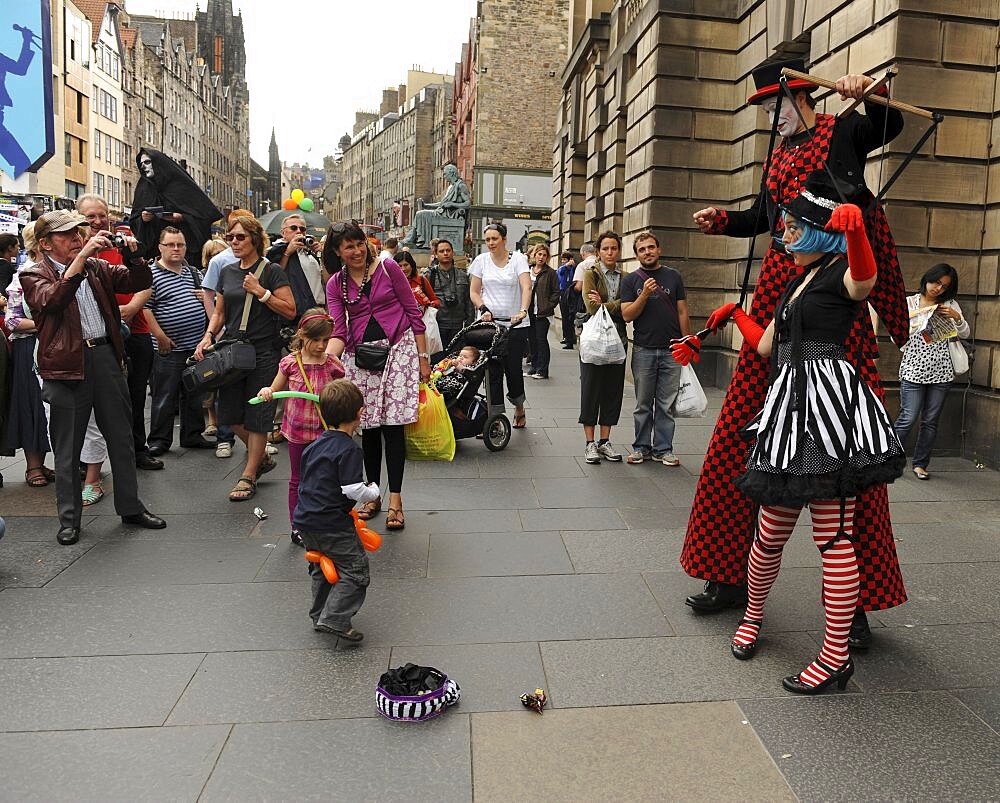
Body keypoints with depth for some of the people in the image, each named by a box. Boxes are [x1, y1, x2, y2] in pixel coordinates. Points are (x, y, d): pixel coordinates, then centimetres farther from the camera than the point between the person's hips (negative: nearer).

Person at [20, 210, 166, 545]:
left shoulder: (96, 267, 14)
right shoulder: (34, 275, -1)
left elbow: (140, 282, 10)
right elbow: (51, 300, -21)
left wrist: (133, 255, -9)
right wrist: (81, 257, -26)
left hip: (106, 356, 4)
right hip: (67, 364, -4)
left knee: (121, 438, 12)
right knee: (67, 448, 6)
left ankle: (130, 507, 25)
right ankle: (69, 519, 19)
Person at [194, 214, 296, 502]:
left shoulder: (271, 271, -5)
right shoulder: (227, 272, 12)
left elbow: (290, 311, -10)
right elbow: (219, 313, 17)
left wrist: (260, 291, -16)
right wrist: (208, 336, 0)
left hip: (263, 352, -6)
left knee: (257, 415, 0)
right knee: (230, 413, 7)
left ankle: (249, 476, 11)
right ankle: (262, 457, 29)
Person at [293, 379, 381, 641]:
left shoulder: (315, 445, 9)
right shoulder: (349, 450, -17)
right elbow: (353, 489, -22)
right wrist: (373, 491, -2)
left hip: (304, 520, 9)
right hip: (332, 526, -9)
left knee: (321, 569, 24)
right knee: (355, 570, 0)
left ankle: (319, 616, 33)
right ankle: (334, 619, -7)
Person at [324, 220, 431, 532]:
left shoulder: (388, 268, -1)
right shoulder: (335, 284, 6)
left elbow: (414, 312, 1)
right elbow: (338, 331, -2)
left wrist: (423, 357, -2)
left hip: (397, 349, -3)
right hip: (359, 357, 3)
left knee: (393, 425, -8)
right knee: (368, 427, 6)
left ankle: (395, 500, -1)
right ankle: (373, 496, 20)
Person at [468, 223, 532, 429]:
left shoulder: (517, 258, -1)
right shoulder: (481, 260, 6)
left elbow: (526, 287, -13)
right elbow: (474, 291, 10)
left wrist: (523, 310, -29)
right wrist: (483, 309, -8)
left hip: (515, 324, -2)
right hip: (490, 322, 2)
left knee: (513, 369, 1)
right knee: (493, 372, -2)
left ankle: (519, 409, 28)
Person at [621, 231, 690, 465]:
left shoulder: (673, 276, 8)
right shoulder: (631, 280, 5)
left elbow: (682, 312, 8)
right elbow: (627, 315, -3)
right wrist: (644, 295, -17)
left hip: (672, 351, 1)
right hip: (643, 351, 0)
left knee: (667, 404, 4)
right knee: (643, 404, 6)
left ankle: (663, 449, 13)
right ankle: (641, 447, 16)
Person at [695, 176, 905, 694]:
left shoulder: (840, 274, -1)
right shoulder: (798, 281, 25)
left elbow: (865, 276, -27)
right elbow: (766, 346, 32)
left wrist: (855, 229, -46)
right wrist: (736, 314, 47)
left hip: (828, 400, -7)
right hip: (789, 404, 7)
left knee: (834, 536, -4)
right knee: (771, 533, 9)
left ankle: (836, 657, 6)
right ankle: (752, 616, 30)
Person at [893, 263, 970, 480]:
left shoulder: (949, 305, 10)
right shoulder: (909, 303, 3)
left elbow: (965, 334, 8)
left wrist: (956, 316, -9)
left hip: (941, 371, 3)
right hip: (913, 370, -3)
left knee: (931, 421, 6)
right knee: (908, 418, -7)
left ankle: (920, 464, 16)